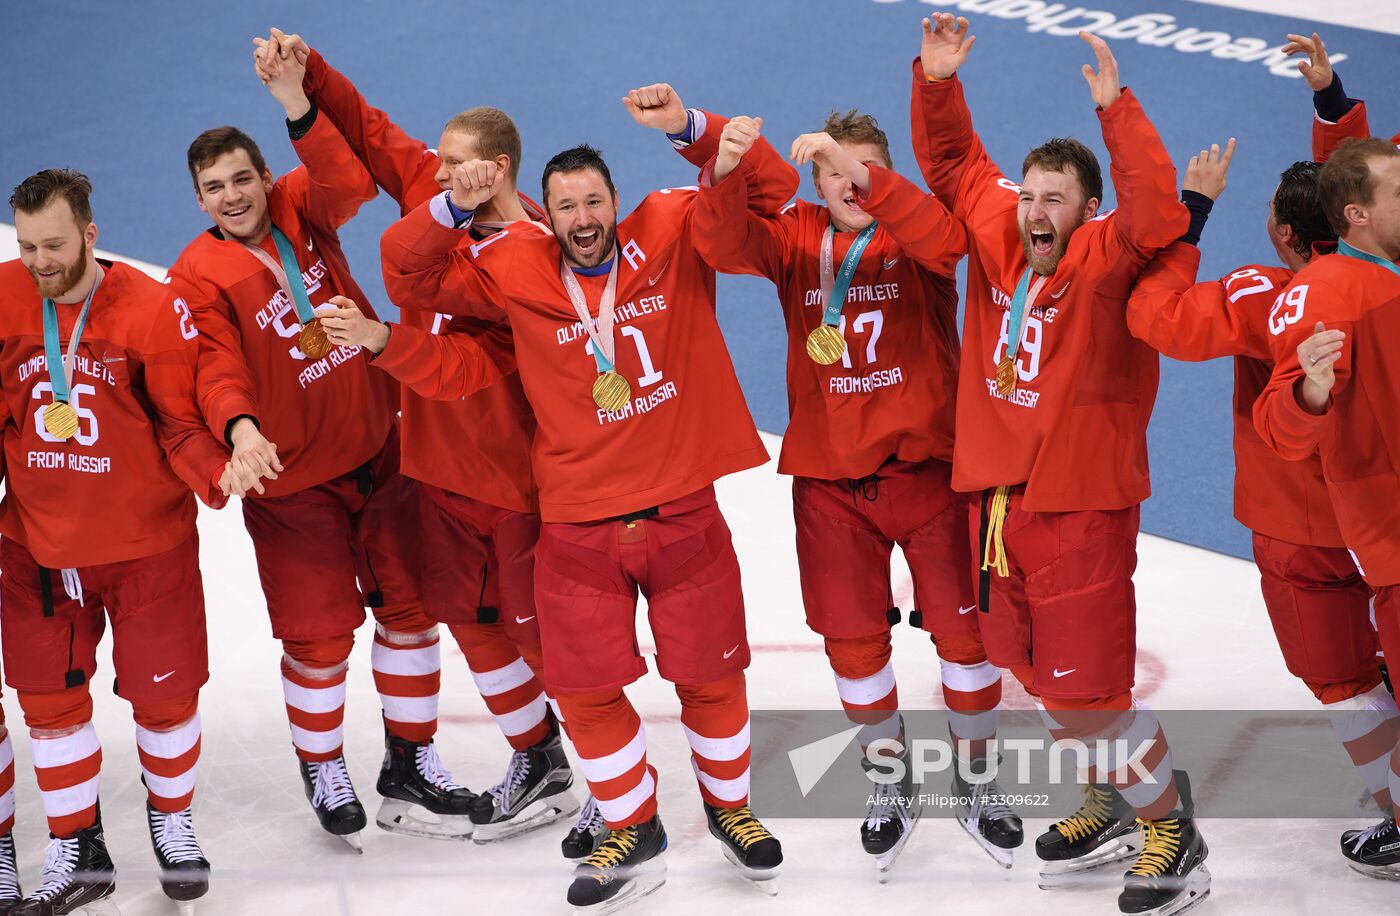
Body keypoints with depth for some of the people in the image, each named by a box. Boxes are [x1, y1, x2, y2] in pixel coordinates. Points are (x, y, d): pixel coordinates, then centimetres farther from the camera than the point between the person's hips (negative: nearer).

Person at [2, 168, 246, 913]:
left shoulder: (154, 310, -16)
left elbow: (181, 424, -11)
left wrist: (217, 472, -28)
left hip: (146, 542, -3)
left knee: (163, 691, 9)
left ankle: (171, 821, 34)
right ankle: (76, 851, 25)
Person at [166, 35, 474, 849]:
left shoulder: (302, 211, -1)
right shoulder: (199, 276, -11)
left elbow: (351, 183, -21)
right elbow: (217, 366, -22)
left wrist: (299, 108, -33)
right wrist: (240, 427, -42)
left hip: (379, 448, 4)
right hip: (294, 479, -4)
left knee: (409, 605, 10)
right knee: (320, 634, 2)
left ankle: (411, 762, 26)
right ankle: (323, 771, 25)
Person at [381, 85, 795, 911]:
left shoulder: (671, 237, -5)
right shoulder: (515, 270, -4)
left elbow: (768, 189, -9)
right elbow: (409, 275, 0)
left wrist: (689, 127, -23)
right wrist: (454, 209, -17)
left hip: (684, 510, -1)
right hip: (579, 524, 1)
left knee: (710, 675, 13)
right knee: (588, 688, 7)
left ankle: (730, 806, 38)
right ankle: (635, 833, 28)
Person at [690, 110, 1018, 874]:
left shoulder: (911, 235, -5)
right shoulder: (796, 238, 2)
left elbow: (944, 240, -29)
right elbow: (724, 246, -17)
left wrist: (865, 171, -38)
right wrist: (723, 173, -36)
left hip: (924, 463, -2)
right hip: (829, 475, 2)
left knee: (961, 623, 4)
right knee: (852, 637, 9)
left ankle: (974, 778, 23)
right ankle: (891, 779, 30)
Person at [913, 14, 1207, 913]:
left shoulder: (1106, 259, -14)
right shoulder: (996, 238, 2)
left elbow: (1157, 217, -34)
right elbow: (954, 160, 12)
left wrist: (1117, 109, -37)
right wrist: (937, 82, -4)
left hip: (1080, 505, -7)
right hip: (997, 493, 7)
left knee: (1088, 695, -5)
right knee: (1047, 681, 18)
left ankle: (1173, 834, 13)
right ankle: (1109, 807, 39)